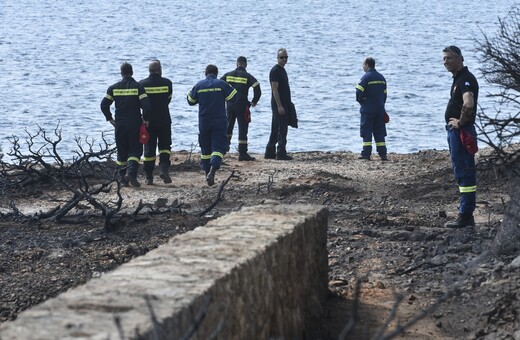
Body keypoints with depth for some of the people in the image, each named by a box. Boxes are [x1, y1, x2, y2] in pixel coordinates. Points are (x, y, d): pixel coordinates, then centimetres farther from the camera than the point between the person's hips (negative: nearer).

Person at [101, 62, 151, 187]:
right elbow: (146, 105, -14)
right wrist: (145, 119, -1)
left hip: (119, 125, 2)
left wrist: (110, 118, 11)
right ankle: (131, 173, -20)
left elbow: (104, 105, 0)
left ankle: (122, 178, 11)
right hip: (135, 124, -2)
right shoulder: (138, 87, -5)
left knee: (121, 152, 12)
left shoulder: (114, 88, 3)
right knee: (135, 150, 2)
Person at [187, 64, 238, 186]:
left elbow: (190, 100, 10)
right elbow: (233, 97, -4)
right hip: (219, 122, -2)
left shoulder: (199, 85, 1)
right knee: (218, 147, -5)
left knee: (205, 149, 15)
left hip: (203, 122, 2)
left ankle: (207, 173, 18)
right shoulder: (222, 84, -6)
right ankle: (212, 171, -26)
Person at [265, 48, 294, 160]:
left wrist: (288, 104, 22)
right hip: (279, 105, -10)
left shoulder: (282, 70, 17)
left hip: (284, 104, 10)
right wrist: (279, 106, -22)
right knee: (282, 129, -8)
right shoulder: (275, 71, -13)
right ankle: (281, 153, -5)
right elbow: (274, 89, -18)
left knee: (275, 130, 12)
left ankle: (270, 153, 16)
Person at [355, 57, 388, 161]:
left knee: (366, 132, -2)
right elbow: (384, 94, 13)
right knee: (380, 132, 9)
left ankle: (366, 154, -6)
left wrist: (360, 101, 1)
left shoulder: (366, 77, -11)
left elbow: (359, 92, -18)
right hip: (380, 109, 6)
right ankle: (383, 154, 7)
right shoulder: (381, 77, 11)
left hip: (368, 109, -6)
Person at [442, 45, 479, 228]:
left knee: (465, 173, -9)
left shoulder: (466, 79, -17)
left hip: (462, 131, -11)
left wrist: (460, 122, -21)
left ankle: (465, 216, -8)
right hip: (455, 131, 11)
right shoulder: (458, 78, 16)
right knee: (462, 172, 14)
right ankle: (466, 213, 19)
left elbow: (468, 104, -35)